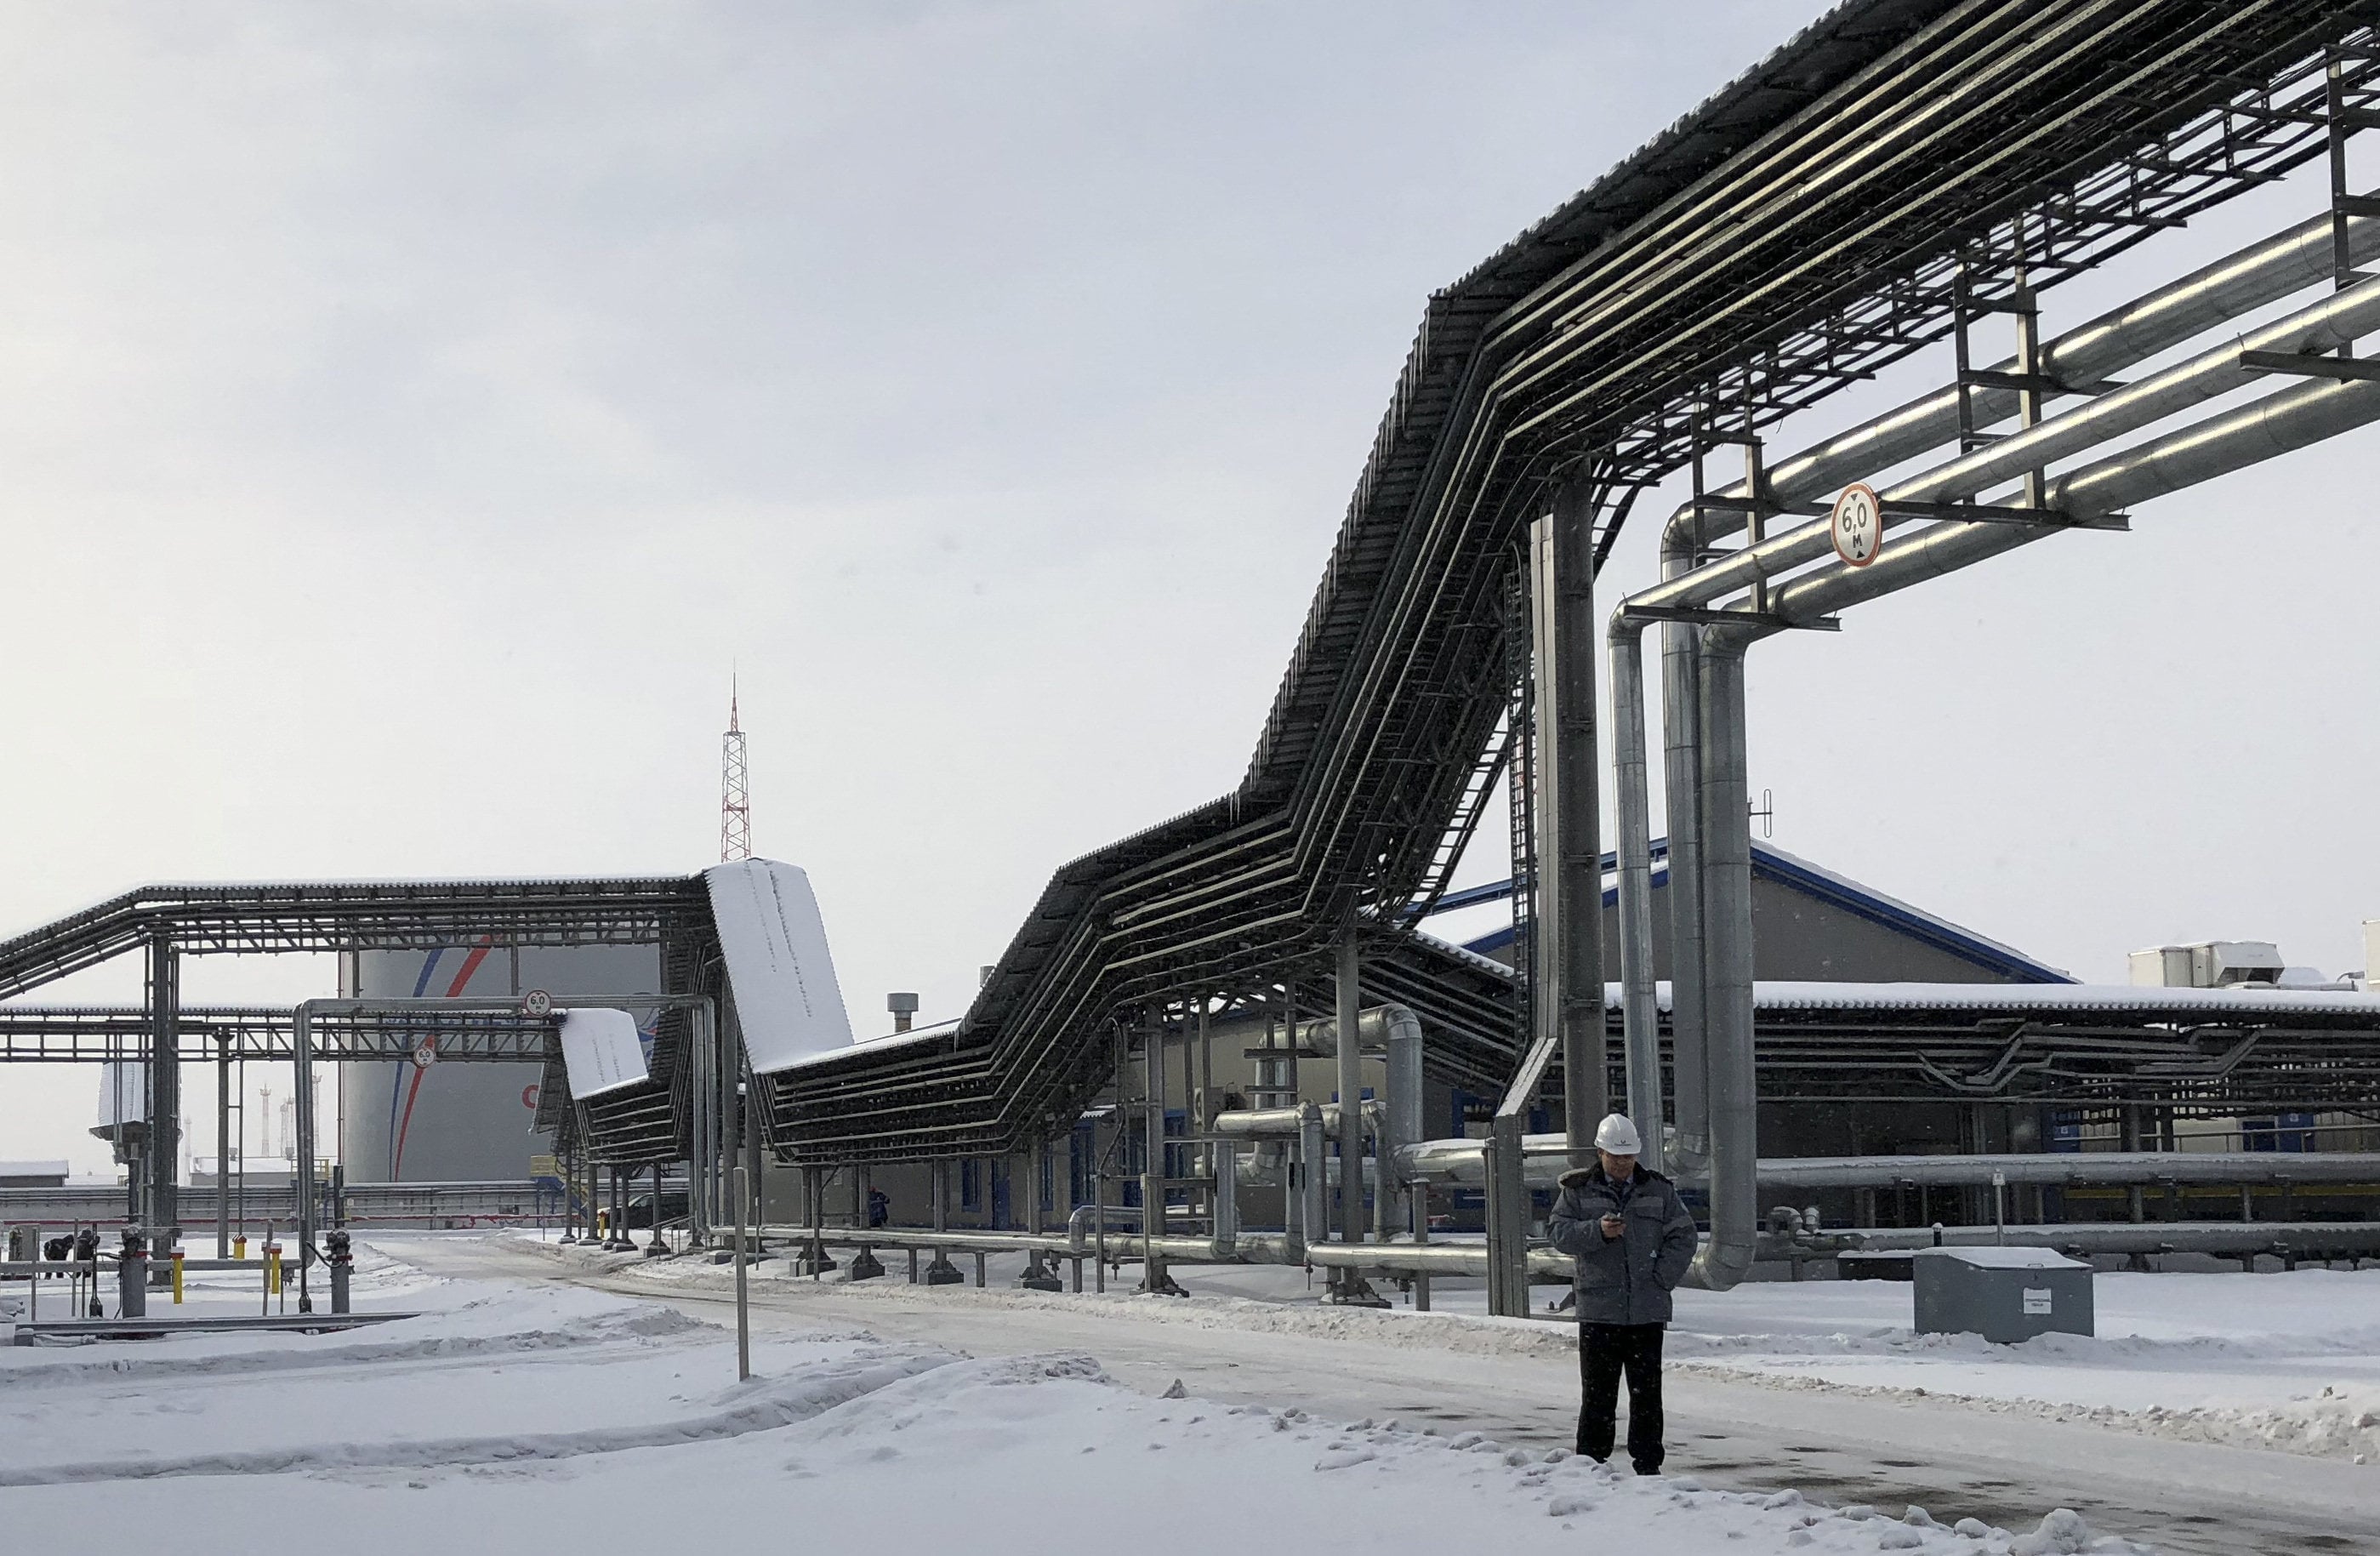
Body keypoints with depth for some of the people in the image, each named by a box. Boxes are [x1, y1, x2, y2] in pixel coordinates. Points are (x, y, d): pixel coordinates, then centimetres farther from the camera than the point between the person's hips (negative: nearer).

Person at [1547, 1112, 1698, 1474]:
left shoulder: (1659, 1189, 10)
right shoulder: (1578, 1190, 6)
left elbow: (1683, 1237, 9)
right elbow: (1560, 1234, -1)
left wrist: (1661, 1279, -3)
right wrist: (1598, 1231, -19)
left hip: (1648, 1311, 1)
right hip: (1598, 1311, -1)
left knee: (1647, 1392, 3)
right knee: (1598, 1392, -1)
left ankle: (1648, 1465, 8)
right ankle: (1591, 1464, 5)